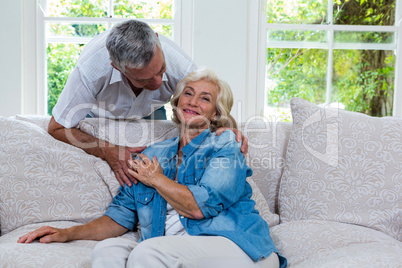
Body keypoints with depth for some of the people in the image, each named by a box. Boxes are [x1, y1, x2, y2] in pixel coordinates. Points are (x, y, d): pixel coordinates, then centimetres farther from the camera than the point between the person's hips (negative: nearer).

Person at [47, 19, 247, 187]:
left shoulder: (179, 66, -38)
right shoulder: (91, 69, -45)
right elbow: (57, 128, -33)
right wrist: (108, 151, -46)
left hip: (149, 113, 1)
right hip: (97, 114, -1)